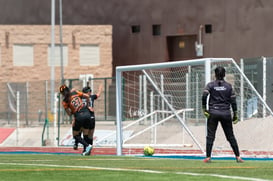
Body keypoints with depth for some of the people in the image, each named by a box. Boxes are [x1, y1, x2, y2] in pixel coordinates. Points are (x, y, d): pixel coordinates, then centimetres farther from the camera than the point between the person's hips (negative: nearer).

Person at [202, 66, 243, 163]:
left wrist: (204, 108, -8)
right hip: (226, 113, 1)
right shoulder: (228, 86, 4)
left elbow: (204, 96, -14)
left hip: (213, 112, -1)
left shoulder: (210, 85, 1)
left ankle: (208, 157, -4)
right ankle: (238, 156, 7)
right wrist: (235, 114, 6)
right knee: (230, 136, 8)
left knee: (210, 136, 2)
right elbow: (233, 100, 2)